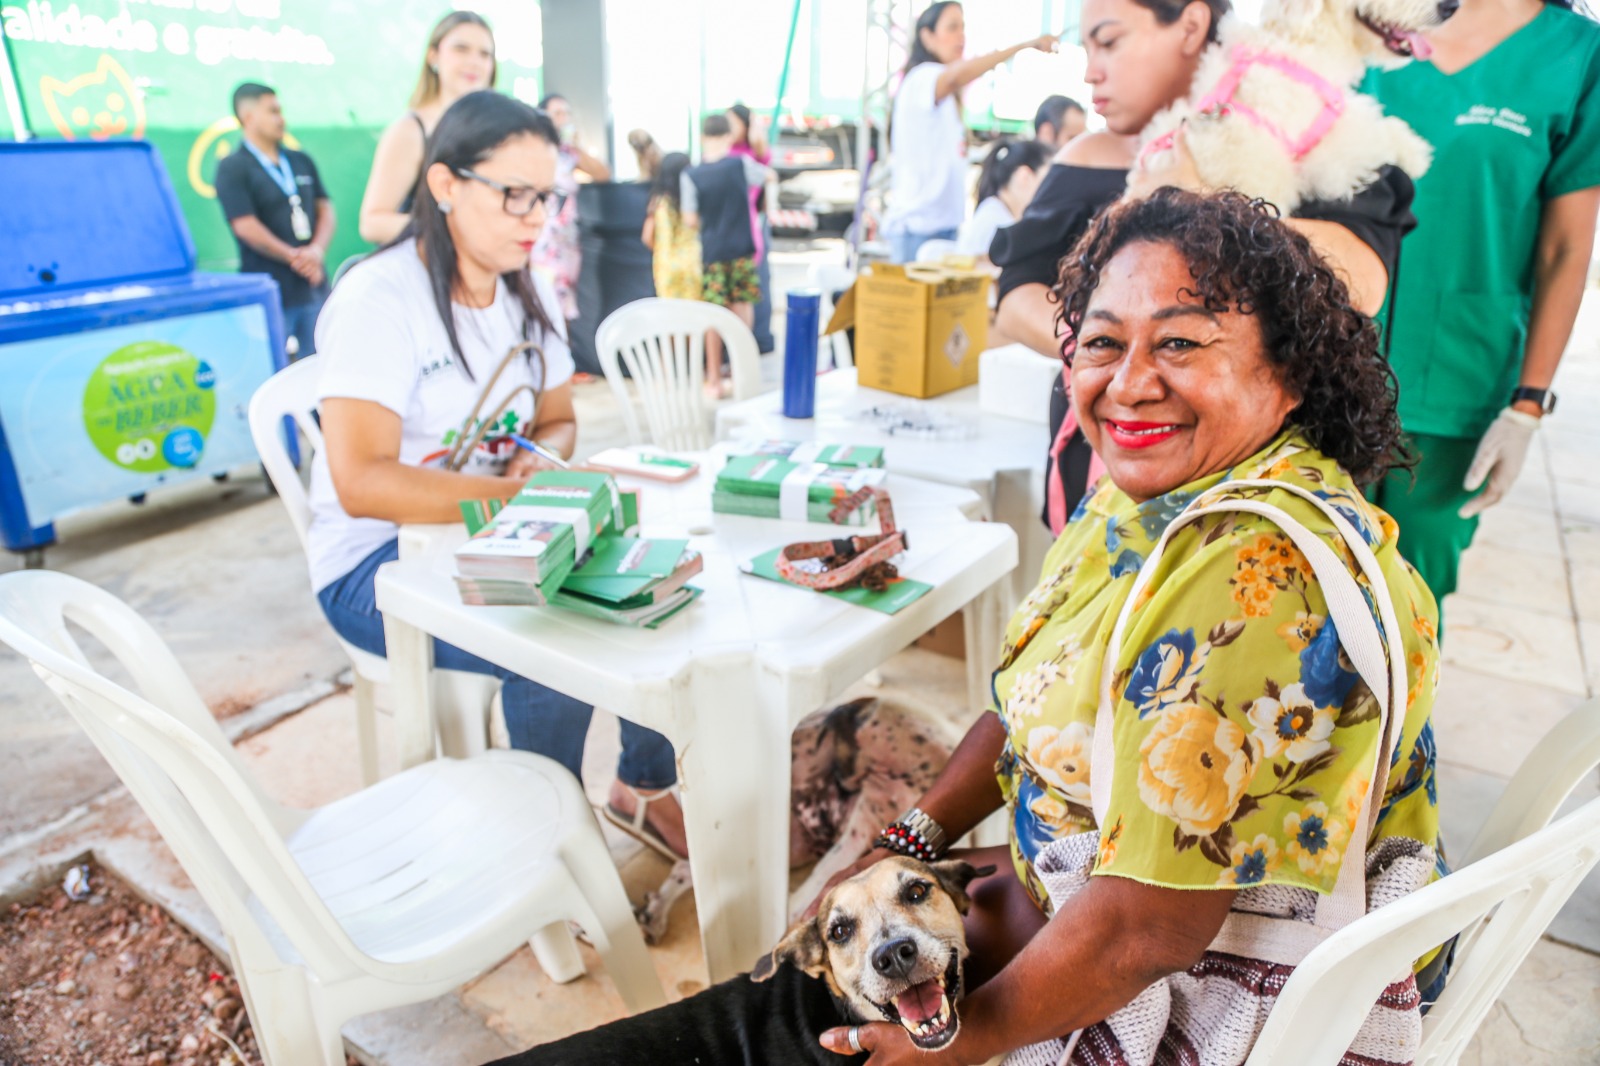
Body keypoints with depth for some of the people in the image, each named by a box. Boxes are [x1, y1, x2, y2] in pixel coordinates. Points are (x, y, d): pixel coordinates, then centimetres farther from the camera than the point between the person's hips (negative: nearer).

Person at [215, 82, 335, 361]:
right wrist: (292, 257, -12)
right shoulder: (232, 168, -3)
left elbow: (325, 209, 10)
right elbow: (245, 226, -11)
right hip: (269, 292, -5)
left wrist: (317, 250, -8)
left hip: (314, 286, 5)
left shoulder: (301, 161, 15)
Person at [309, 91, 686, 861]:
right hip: (377, 563, -7)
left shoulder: (527, 294, 6)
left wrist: (543, 459, -10)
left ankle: (644, 788, 9)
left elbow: (557, 423, 14)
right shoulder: (380, 298, -19)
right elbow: (361, 483, -28)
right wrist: (518, 494, -33)